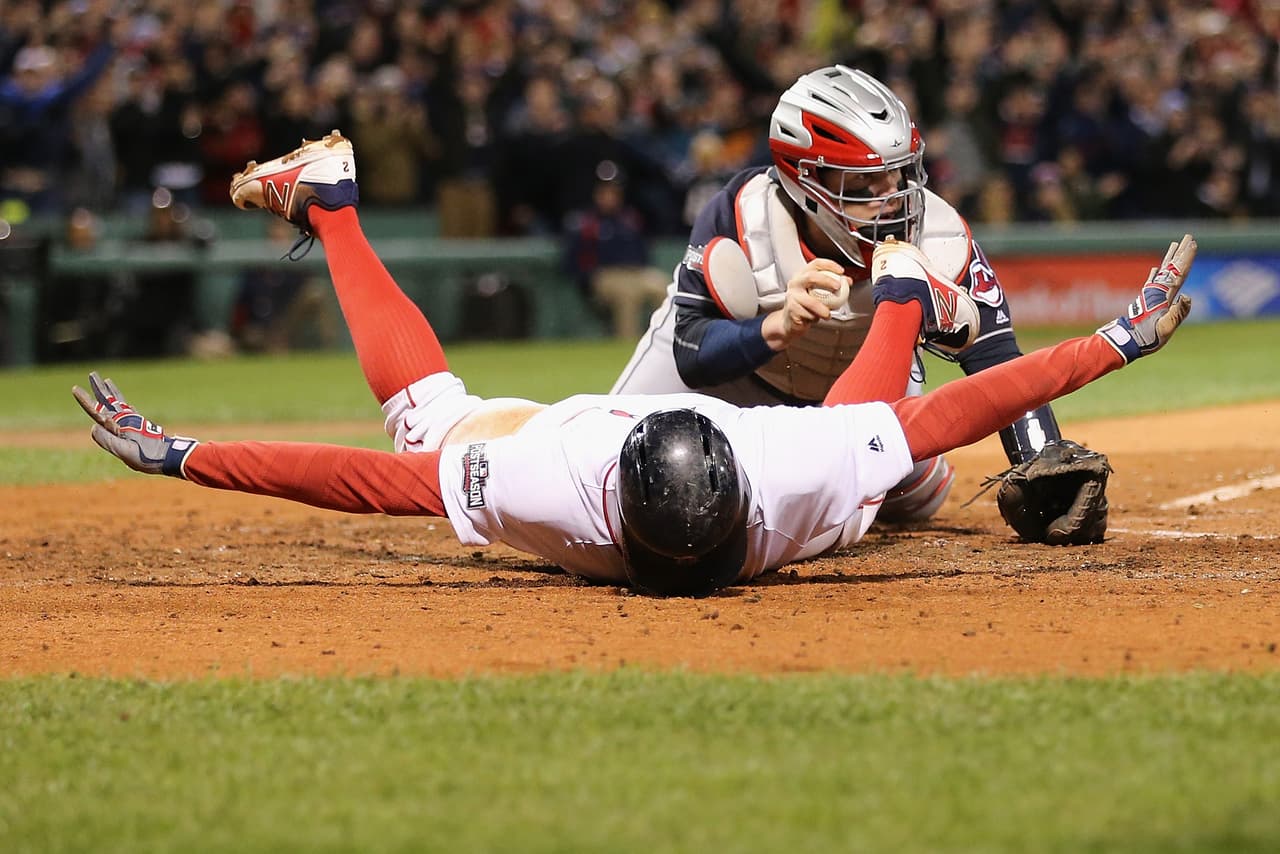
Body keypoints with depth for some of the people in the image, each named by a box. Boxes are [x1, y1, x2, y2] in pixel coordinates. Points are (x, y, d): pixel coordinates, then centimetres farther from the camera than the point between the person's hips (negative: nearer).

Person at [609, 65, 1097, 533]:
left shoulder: (936, 237, -35)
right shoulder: (741, 218, -40)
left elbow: (1001, 366, -33)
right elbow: (689, 355, -39)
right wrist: (779, 328, -59)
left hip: (860, 377, 2)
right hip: (735, 347, -2)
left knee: (916, 499, 1)